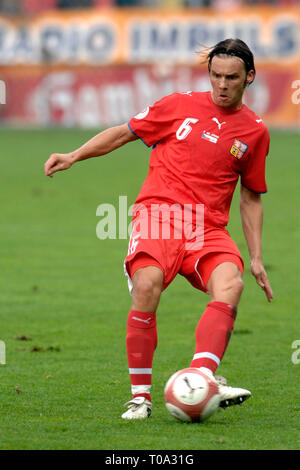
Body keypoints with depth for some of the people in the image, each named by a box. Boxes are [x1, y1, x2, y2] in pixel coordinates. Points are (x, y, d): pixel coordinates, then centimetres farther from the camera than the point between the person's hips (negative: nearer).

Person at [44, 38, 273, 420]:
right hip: (158, 213, -2)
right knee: (147, 285, -30)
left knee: (230, 284, -30)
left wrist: (256, 258, 17)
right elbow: (125, 132, 17)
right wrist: (74, 156, 5)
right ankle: (140, 396, -20)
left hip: (208, 228, 2)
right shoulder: (181, 105, 9)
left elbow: (251, 198, 22)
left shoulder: (255, 131, 14)